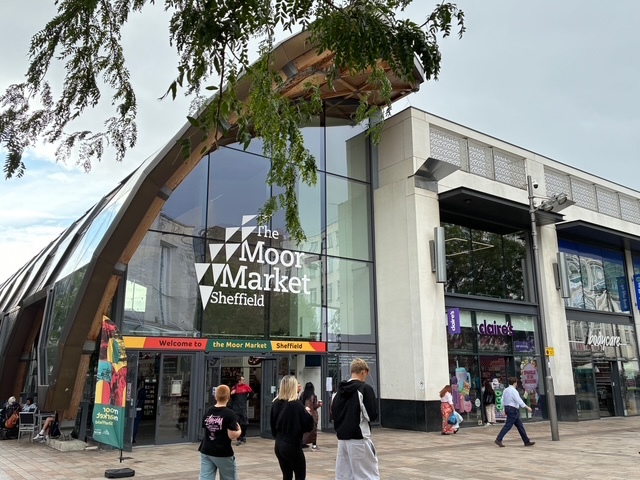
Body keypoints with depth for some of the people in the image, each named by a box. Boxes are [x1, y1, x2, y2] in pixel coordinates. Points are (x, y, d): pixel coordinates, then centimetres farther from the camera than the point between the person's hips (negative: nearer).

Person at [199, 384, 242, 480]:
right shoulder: (229, 414, -15)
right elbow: (232, 436, -18)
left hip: (206, 451, 4)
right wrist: (239, 431, 1)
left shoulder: (208, 411, 3)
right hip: (223, 453, -4)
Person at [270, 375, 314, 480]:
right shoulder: (297, 404, -16)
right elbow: (308, 426, -12)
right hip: (293, 445, -6)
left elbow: (273, 425, 11)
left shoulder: (276, 403, 1)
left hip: (279, 445, 6)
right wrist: (308, 413, 3)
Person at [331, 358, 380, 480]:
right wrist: (375, 401, 4)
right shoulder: (365, 388, -12)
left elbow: (334, 412, 13)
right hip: (359, 438, -7)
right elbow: (372, 415, -13)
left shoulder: (340, 389, 8)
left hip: (342, 438, 7)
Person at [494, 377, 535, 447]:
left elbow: (503, 400, 15)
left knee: (520, 425, 12)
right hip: (513, 410, -10)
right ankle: (498, 440, -10)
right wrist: (527, 407, -12)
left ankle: (527, 441, 16)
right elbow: (519, 401, -20)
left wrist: (505, 410, 22)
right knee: (508, 426, -8)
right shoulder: (514, 391, -16)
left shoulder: (505, 390, 12)